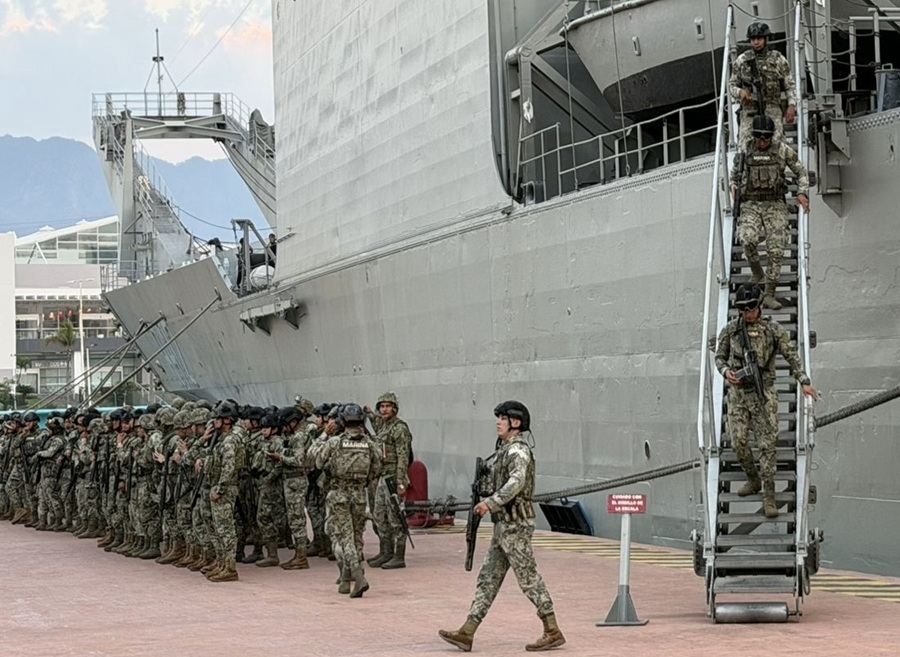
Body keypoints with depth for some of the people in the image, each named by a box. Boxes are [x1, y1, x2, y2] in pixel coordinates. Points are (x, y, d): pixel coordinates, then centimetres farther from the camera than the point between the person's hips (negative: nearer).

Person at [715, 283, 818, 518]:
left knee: (767, 443, -6)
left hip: (764, 394, -3)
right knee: (739, 441, 2)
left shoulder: (773, 329, -2)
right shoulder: (730, 330, 5)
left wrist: (804, 382, -14)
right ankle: (753, 480, 25)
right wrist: (725, 371, -8)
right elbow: (719, 356, 14)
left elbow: (792, 355, -3)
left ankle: (768, 495, -4)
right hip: (737, 393, 3)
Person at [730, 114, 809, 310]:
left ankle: (769, 294, -4)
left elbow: (801, 171, 12)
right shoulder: (745, 151, 6)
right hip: (750, 204, 0)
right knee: (748, 239, -26)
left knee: (776, 250, -9)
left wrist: (802, 192, 0)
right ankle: (757, 272, 2)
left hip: (775, 205, 0)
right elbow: (735, 171, 27)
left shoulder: (782, 150, 2)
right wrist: (733, 184, 7)